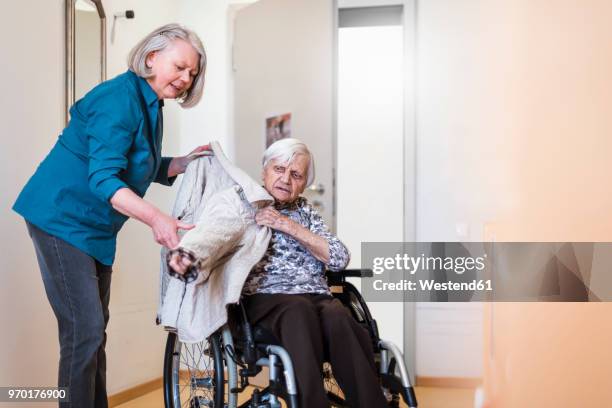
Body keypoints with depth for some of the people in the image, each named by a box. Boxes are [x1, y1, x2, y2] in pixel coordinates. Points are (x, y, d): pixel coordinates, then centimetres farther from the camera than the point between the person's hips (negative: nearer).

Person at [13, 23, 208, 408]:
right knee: (84, 331, -12)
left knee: (95, 329, 14)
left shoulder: (149, 104, 9)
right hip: (63, 218, -10)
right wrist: (156, 218, -42)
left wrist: (184, 162, -4)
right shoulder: (120, 99, -20)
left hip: (95, 227, 10)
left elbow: (146, 169, 16)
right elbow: (103, 178, -29)